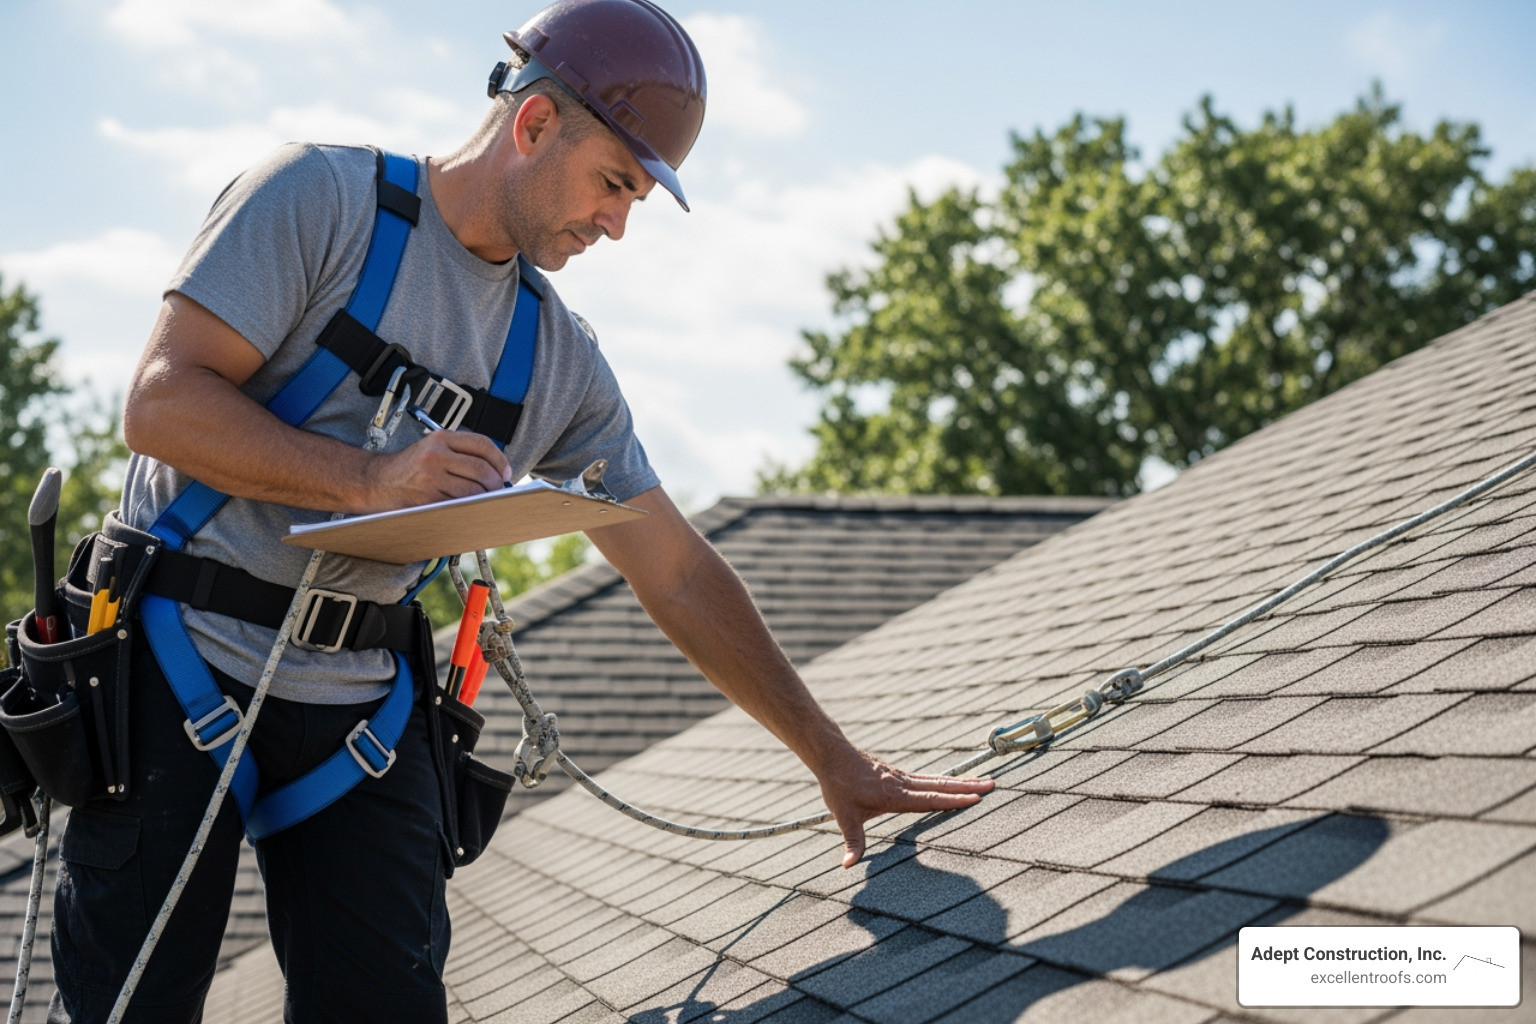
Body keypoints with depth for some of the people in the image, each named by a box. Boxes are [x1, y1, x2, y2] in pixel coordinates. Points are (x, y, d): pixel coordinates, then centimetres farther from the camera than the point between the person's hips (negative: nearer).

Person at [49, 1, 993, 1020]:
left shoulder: (562, 358, 10)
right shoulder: (324, 197, -6)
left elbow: (676, 569, 11)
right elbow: (163, 402, -13)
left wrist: (833, 757, 8)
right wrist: (370, 480, -25)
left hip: (360, 699, 5)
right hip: (180, 659, -4)